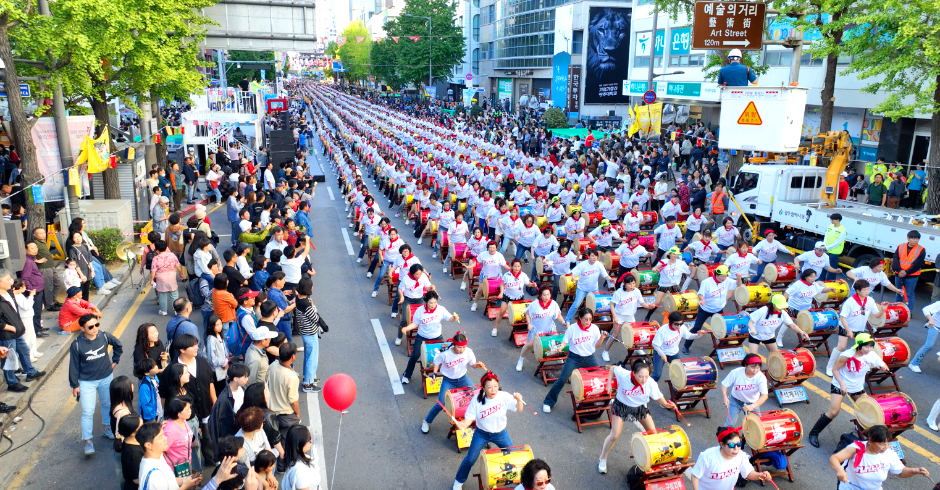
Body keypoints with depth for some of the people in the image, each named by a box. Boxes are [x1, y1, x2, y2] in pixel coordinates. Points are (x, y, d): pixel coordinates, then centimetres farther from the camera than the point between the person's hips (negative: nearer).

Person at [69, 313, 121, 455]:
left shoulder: (104, 336, -13)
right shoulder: (76, 345, -19)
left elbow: (118, 346, 8)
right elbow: (74, 366, -9)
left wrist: (115, 361, 6)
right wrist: (74, 385, -5)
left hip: (106, 378, 3)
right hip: (87, 382, -3)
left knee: (107, 404, 21)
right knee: (88, 412, -5)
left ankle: (107, 427, 43)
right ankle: (88, 442, 3)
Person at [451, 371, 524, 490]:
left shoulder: (504, 397, -21)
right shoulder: (476, 400, -23)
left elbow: (519, 410, -15)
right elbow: (469, 418, -18)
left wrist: (519, 400, -36)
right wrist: (461, 424, -39)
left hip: (500, 433, 1)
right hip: (482, 434, -1)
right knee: (470, 459, 6)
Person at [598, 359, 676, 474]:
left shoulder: (651, 383, -28)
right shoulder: (624, 375, -33)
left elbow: (658, 397, -15)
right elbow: (613, 369, -12)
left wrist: (667, 404, -33)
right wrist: (609, 383, -17)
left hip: (641, 408, 2)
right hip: (621, 406, -2)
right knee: (614, 435, -7)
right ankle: (602, 459, 15)